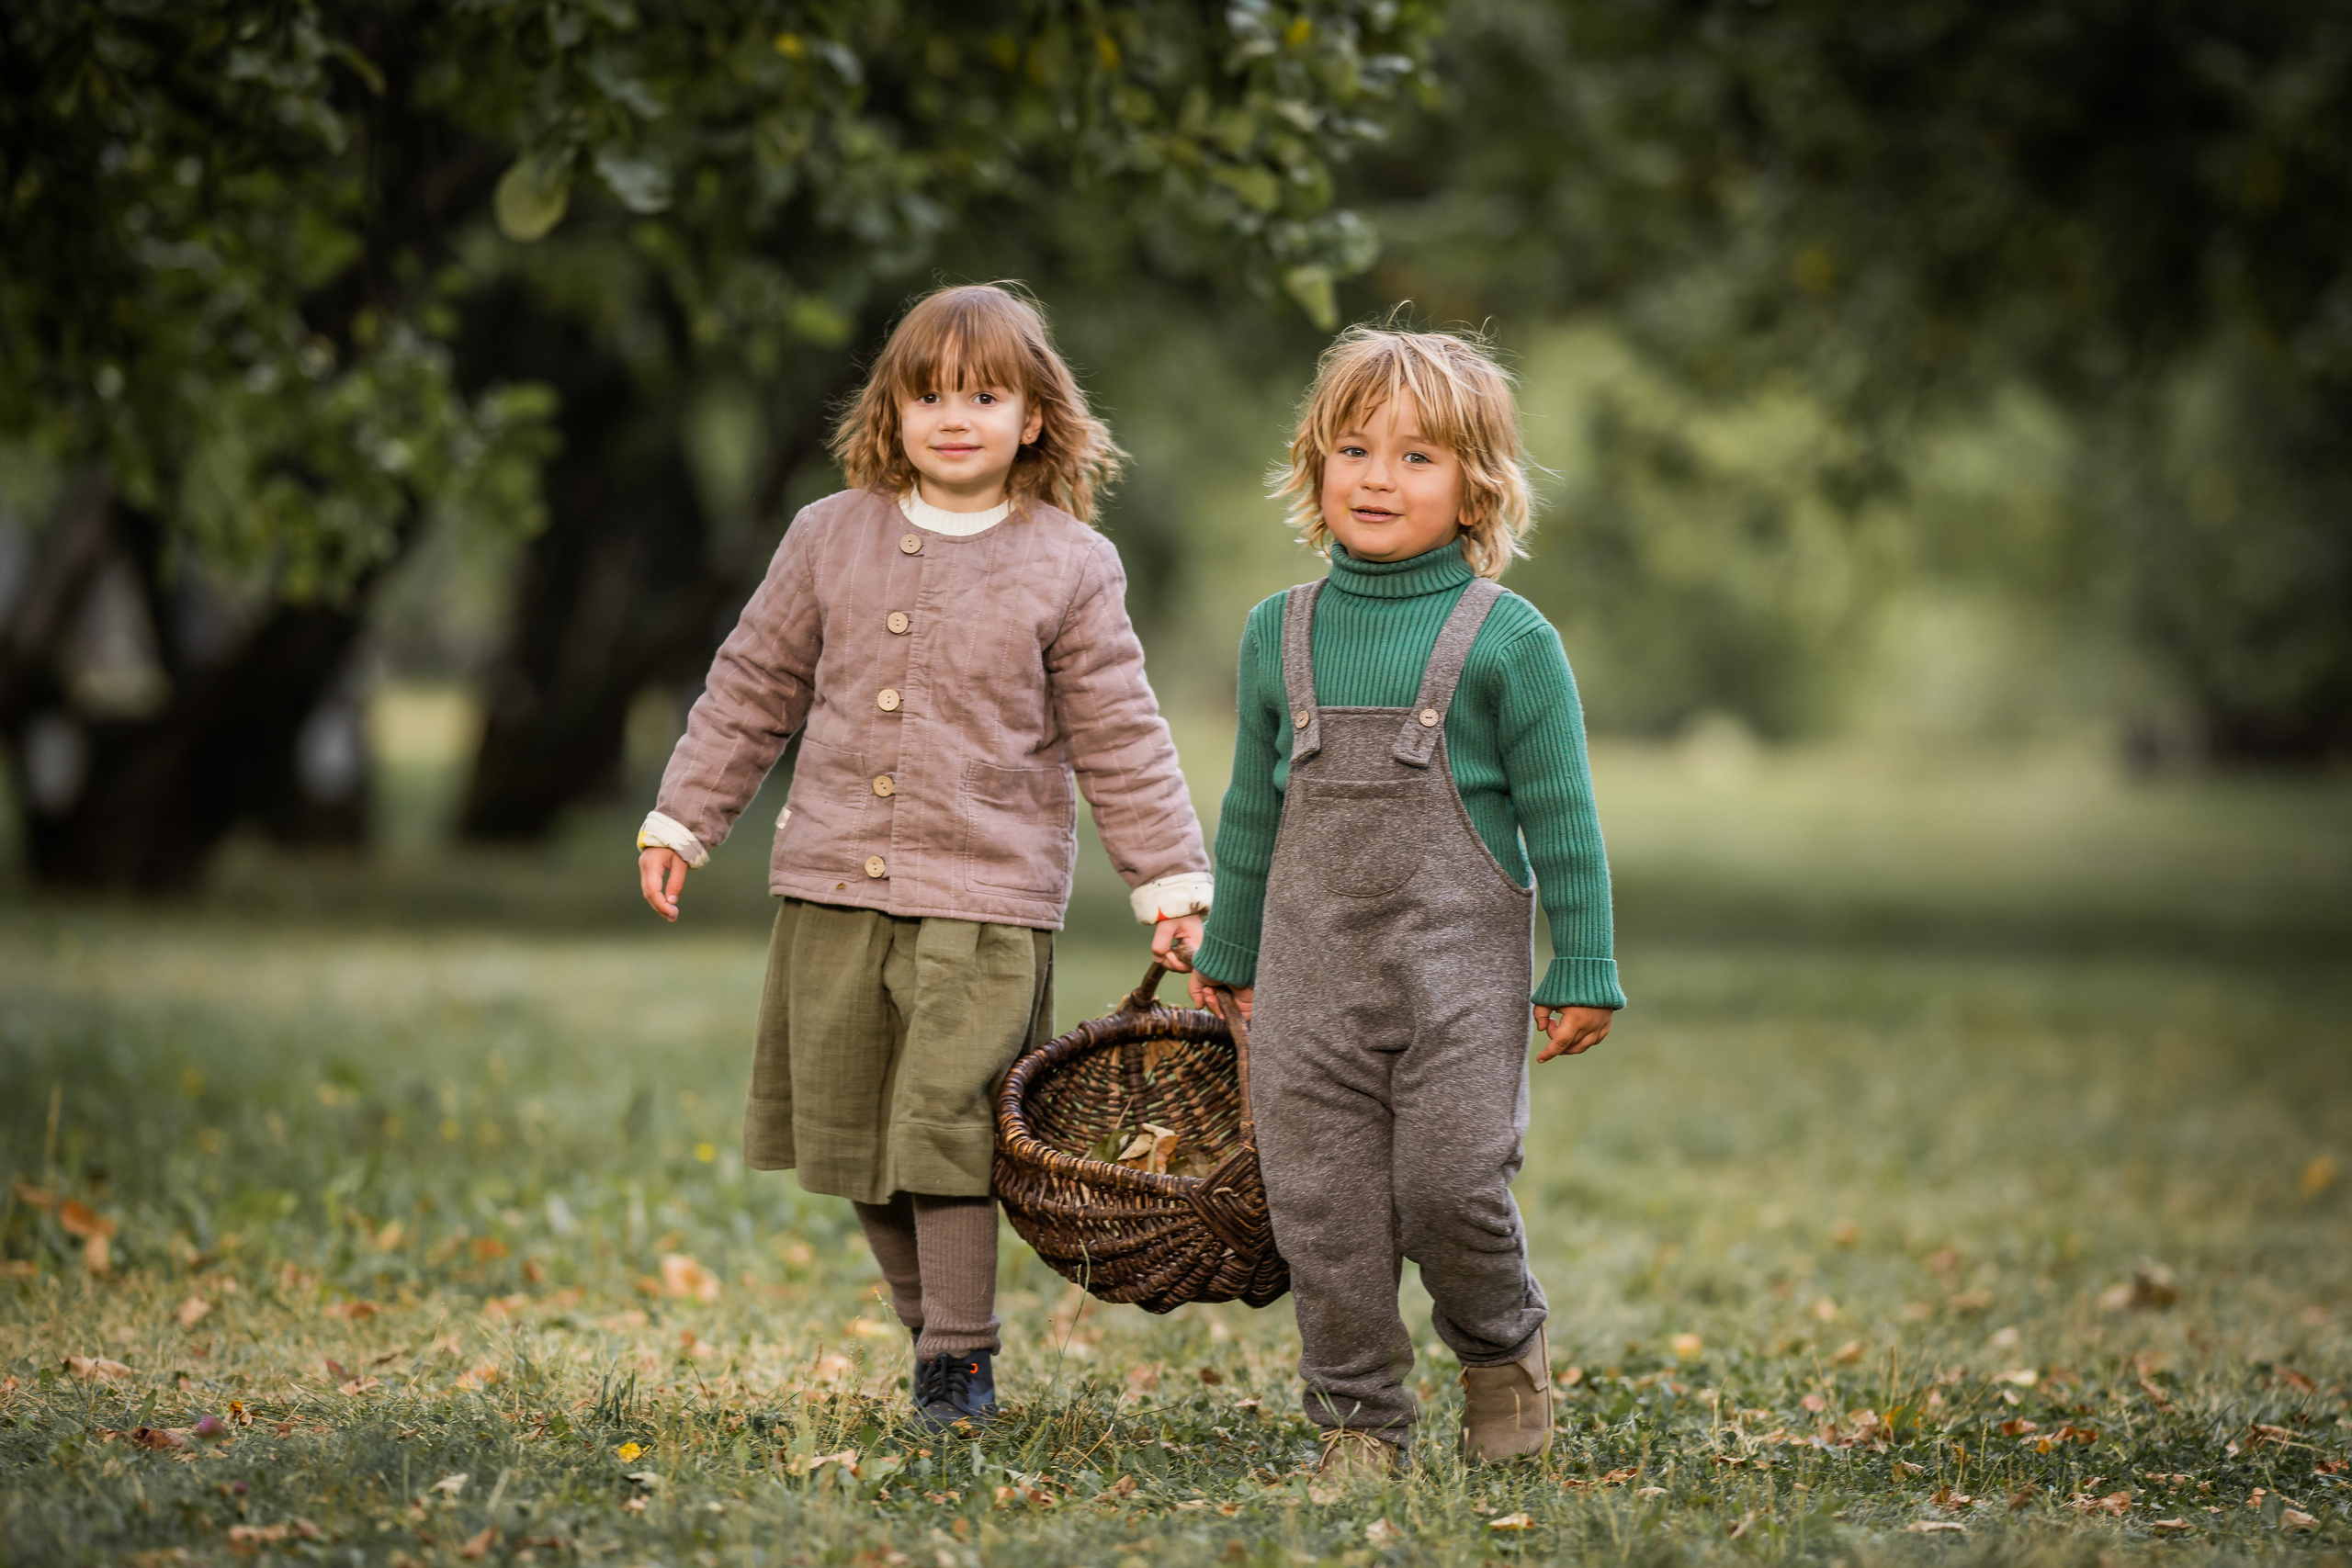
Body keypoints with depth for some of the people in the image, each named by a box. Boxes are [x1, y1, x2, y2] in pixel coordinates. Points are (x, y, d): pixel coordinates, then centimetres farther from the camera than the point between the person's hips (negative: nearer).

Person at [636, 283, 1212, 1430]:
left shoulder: (1071, 566, 0)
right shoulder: (830, 539, 7)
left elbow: (1119, 740, 3)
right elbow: (754, 689, 14)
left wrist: (1173, 881, 0)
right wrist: (681, 819, 13)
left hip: (988, 894, -3)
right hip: (834, 885, 4)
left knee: (945, 1123, -11)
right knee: (853, 1132, 6)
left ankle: (961, 1360, 2)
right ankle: (932, 1326, 23)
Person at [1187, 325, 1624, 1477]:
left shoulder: (1505, 639, -3)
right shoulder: (1280, 634, 8)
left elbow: (1561, 816, 0)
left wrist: (1583, 971, -1)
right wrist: (1229, 952, 22)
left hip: (1459, 962, -3)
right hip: (1312, 971, 3)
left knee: (1452, 1184, -9)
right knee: (1324, 1206, 2)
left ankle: (1501, 1345, 21)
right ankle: (1358, 1416, 14)